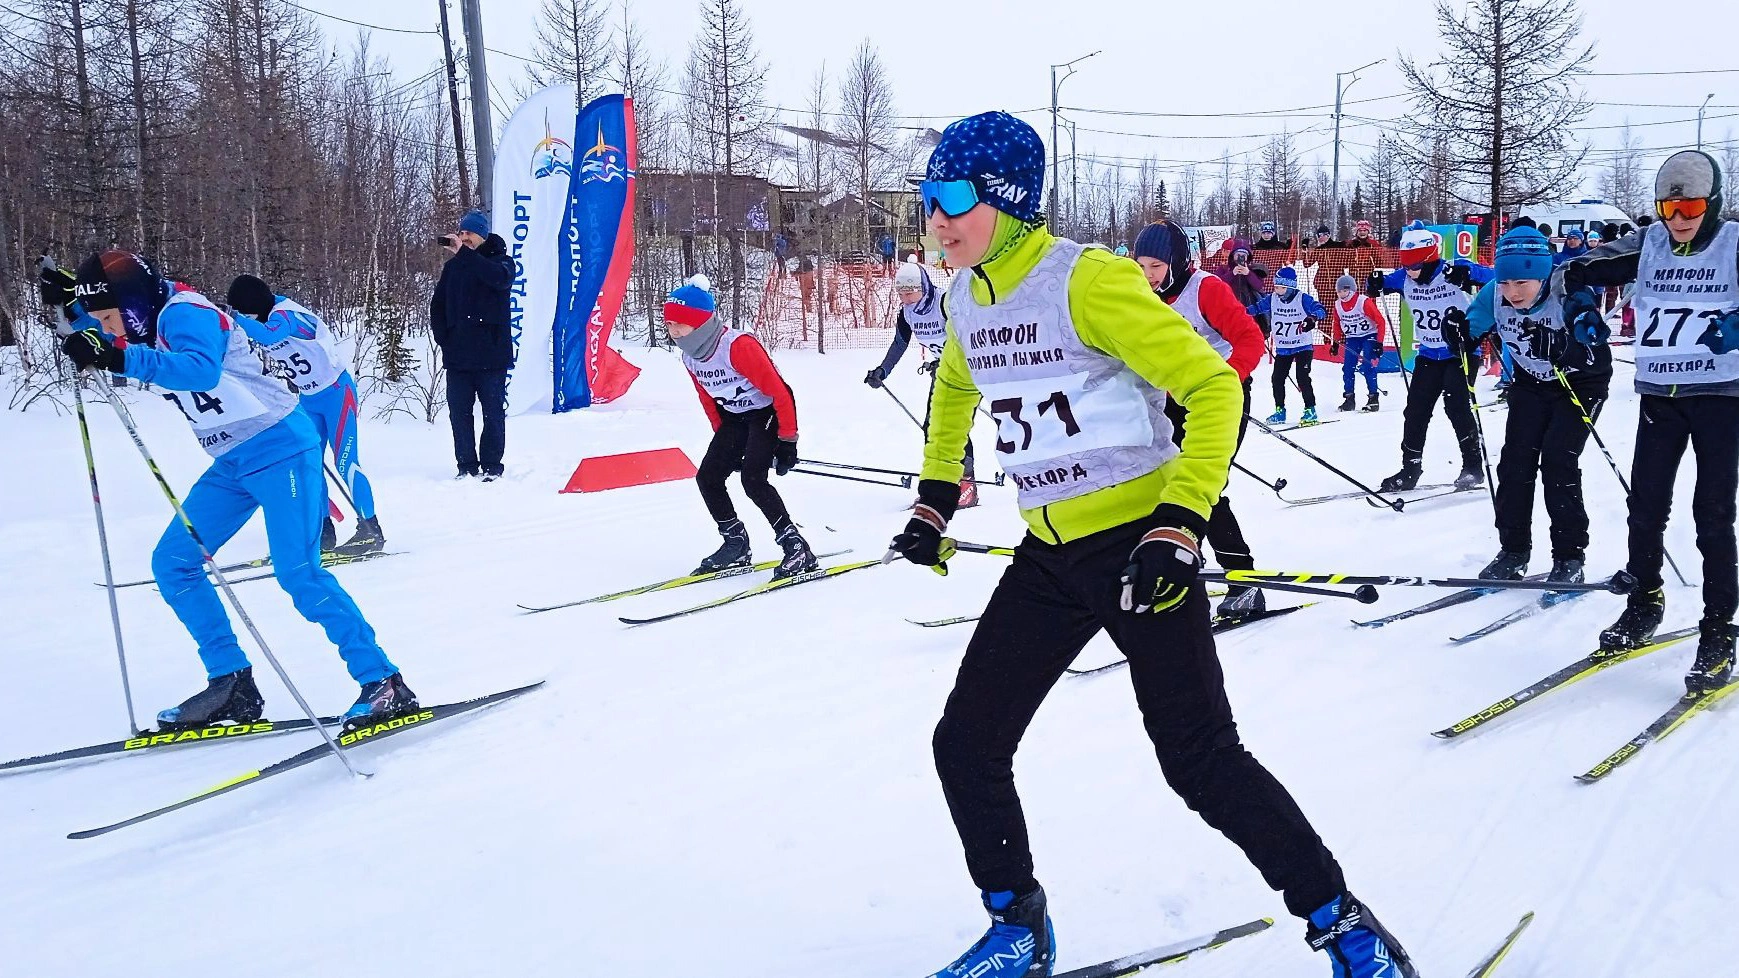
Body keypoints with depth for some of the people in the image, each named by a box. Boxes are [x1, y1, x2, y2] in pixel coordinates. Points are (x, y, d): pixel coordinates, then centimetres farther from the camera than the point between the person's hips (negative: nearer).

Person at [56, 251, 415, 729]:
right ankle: (232, 687, 8)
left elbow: (202, 368, -39)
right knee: (172, 564, 5)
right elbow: (96, 330, 31)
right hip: (233, 464, 10)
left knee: (298, 574, -19)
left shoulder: (184, 313, -17)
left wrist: (122, 360, -46)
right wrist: (75, 309, 11)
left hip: (280, 450, -10)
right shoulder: (152, 324, 10)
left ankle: (385, 685, -13)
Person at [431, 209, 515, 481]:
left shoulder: (500, 260, 2)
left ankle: (492, 466, 8)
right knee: (459, 412, 4)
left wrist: (464, 254, -24)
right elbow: (437, 305, 19)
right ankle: (466, 466, 11)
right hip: (458, 355, 4)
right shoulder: (452, 266, 14)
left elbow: (499, 278, -24)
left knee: (493, 412, 0)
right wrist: (443, 339, 7)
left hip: (491, 355, -4)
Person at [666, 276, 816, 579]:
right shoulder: (690, 357, -3)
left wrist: (787, 441, -21)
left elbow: (779, 392, -25)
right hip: (736, 417, 8)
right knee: (707, 477, -1)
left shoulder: (738, 346, -29)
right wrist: (723, 441, 15)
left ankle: (796, 547, -16)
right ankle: (736, 545, 13)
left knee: (752, 478, -24)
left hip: (769, 411, -8)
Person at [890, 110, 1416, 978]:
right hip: (1048, 558, 7)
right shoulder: (966, 301, 5)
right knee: (965, 747, 6)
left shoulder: (1088, 281, -17)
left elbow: (1213, 388, -18)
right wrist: (934, 505, 23)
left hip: (1138, 545, -7)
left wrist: (1180, 527, -25)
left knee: (1201, 761, -6)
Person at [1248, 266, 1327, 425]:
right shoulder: (1272, 299, 0)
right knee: (1277, 379, 3)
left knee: (1303, 378, -13)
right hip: (1282, 348, 5)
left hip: (1303, 346, -5)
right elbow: (1257, 307, 6)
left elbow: (1321, 310, -20)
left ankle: (1310, 410, -4)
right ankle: (1280, 411, 16)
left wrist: (1313, 318, -42)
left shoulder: (1302, 298, -13)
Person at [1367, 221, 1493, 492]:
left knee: (1456, 406, -15)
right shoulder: (1403, 279, -3)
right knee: (1416, 410, 6)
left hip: (1460, 353, -6)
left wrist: (1468, 274, -38)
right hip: (1428, 355, 6)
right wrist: (1375, 284, -10)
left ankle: (1473, 466, -2)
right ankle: (1410, 469, 16)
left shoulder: (1453, 274, -18)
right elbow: (1382, 283, 15)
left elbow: (1495, 280, -19)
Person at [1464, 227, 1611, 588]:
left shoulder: (1567, 292, -32)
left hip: (1581, 382, -4)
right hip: (1532, 382, 4)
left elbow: (1591, 358, -36)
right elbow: (1473, 327, -2)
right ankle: (1513, 551, 6)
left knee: (1558, 460, -15)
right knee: (1516, 460, -5)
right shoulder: (1494, 295, -20)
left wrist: (1560, 349, -54)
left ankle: (1570, 557, -5)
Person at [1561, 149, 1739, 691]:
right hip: (1660, 396, 3)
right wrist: (1579, 308, -12)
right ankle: (1644, 602, 27)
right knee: (1645, 505, 7)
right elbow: (1575, 271, 7)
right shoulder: (1647, 245, 2)